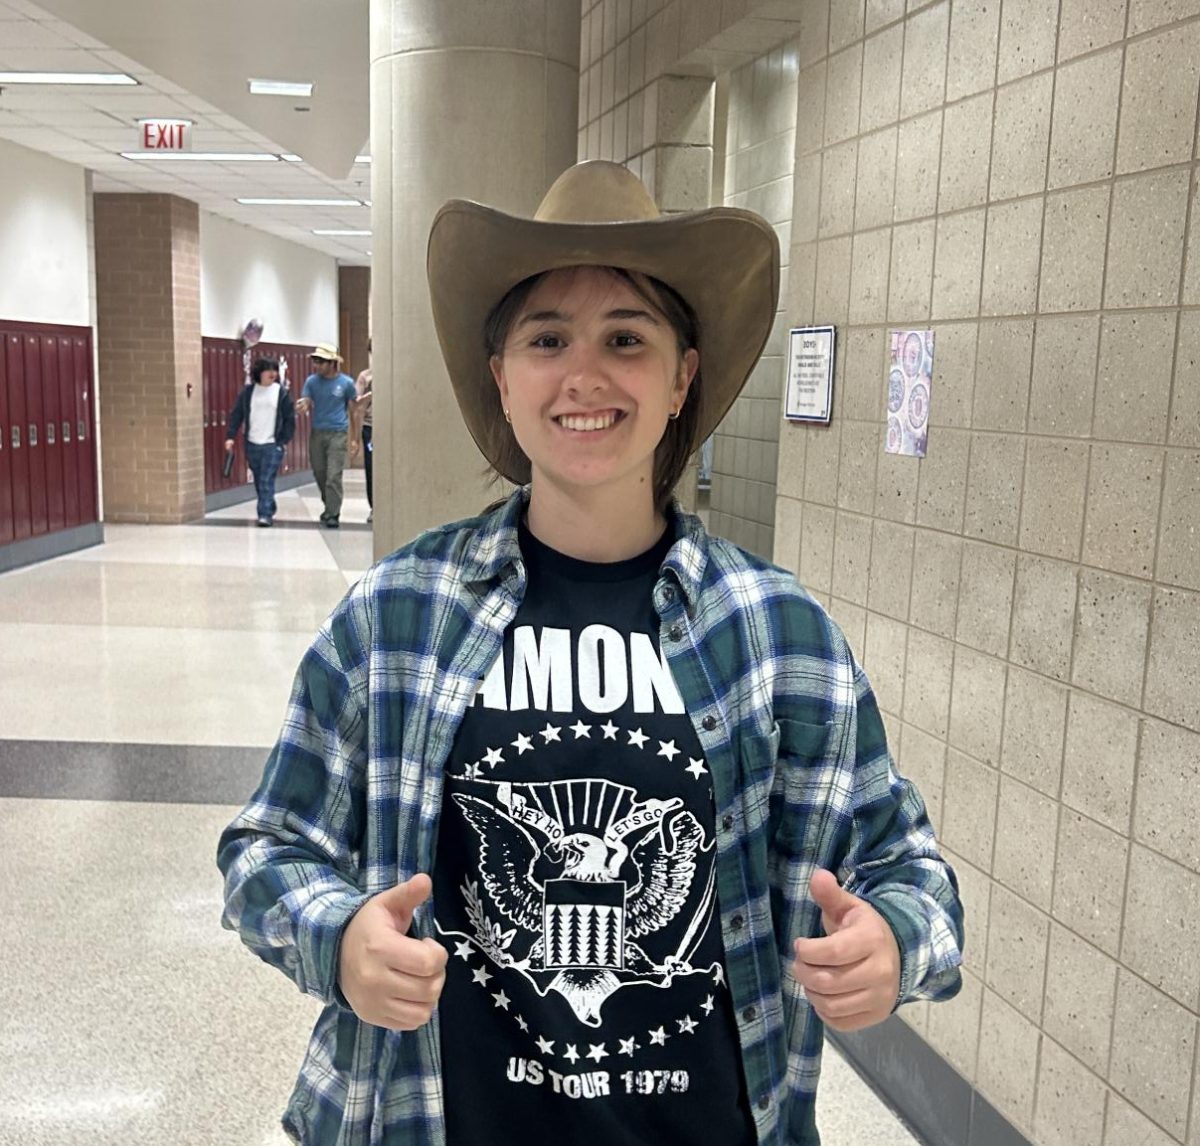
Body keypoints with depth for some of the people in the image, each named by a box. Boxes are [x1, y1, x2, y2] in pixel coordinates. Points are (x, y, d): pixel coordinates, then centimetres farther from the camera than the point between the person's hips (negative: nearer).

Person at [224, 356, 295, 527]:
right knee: (259, 482, 11)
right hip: (252, 444, 3)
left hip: (273, 444, -3)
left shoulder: (282, 393, -2)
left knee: (267, 481, -11)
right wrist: (230, 436, -6)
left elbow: (290, 418, 0)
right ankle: (269, 509, 27)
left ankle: (265, 515, -12)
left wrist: (285, 440, -5)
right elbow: (236, 414, 4)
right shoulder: (247, 392, 4)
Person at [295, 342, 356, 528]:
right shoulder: (311, 381, 2)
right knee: (319, 474, 12)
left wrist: (354, 436, 6)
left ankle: (332, 514, -5)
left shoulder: (346, 382, -4)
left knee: (333, 476, -10)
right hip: (317, 433, 4)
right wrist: (303, 405, -27)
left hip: (337, 434, -4)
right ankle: (329, 506, 33)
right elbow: (305, 403, -1)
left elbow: (353, 407, 5)